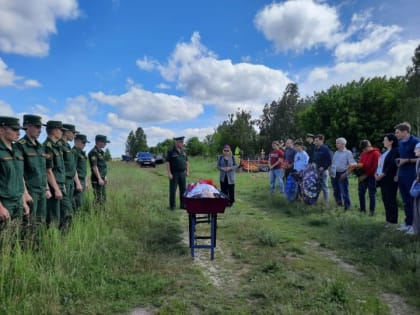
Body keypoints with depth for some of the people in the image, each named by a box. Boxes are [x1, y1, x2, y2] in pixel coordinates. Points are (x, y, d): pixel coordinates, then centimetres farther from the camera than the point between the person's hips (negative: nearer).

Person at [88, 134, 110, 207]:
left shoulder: (101, 152, 15)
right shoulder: (93, 152, -14)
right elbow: (94, 166, -20)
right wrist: (99, 178, -24)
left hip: (102, 178, 10)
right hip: (97, 179, -10)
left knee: (103, 198, 13)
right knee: (98, 199, -7)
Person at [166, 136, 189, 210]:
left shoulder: (183, 152, 10)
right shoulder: (171, 152, -6)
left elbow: (187, 162, 16)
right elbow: (167, 163, -9)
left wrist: (187, 171, 9)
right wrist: (169, 173, -15)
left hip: (182, 173, 5)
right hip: (174, 174, -5)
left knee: (183, 190, 8)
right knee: (172, 190, 1)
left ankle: (183, 205, 18)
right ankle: (172, 206, 11)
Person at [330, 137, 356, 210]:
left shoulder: (348, 153, -5)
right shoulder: (336, 153, 15)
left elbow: (352, 165, -10)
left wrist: (346, 173, -18)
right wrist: (331, 172, 9)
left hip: (342, 175, -6)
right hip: (334, 175, 6)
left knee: (344, 192, -5)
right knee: (336, 192, 13)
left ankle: (347, 207, 5)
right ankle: (339, 205, 28)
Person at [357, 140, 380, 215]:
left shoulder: (376, 153, -9)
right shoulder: (363, 154, 11)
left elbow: (375, 167, -14)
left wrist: (366, 175, -15)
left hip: (371, 177, -6)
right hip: (362, 176, 7)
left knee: (372, 194, 1)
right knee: (361, 193, 8)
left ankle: (372, 211, 10)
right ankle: (362, 210, 18)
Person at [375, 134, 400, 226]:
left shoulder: (395, 151, -10)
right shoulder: (385, 152, 17)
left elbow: (392, 166, -19)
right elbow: (380, 164, 16)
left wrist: (381, 175, -18)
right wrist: (376, 173, -1)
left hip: (390, 179, -8)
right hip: (383, 179, 8)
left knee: (390, 200, -2)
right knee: (385, 199, 11)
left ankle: (393, 220, 7)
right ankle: (388, 218, 20)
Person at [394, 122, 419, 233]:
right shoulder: (400, 143, 13)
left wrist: (407, 160, -17)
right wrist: (399, 161, 6)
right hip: (401, 175, 7)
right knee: (405, 201, 13)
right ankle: (408, 222, 22)